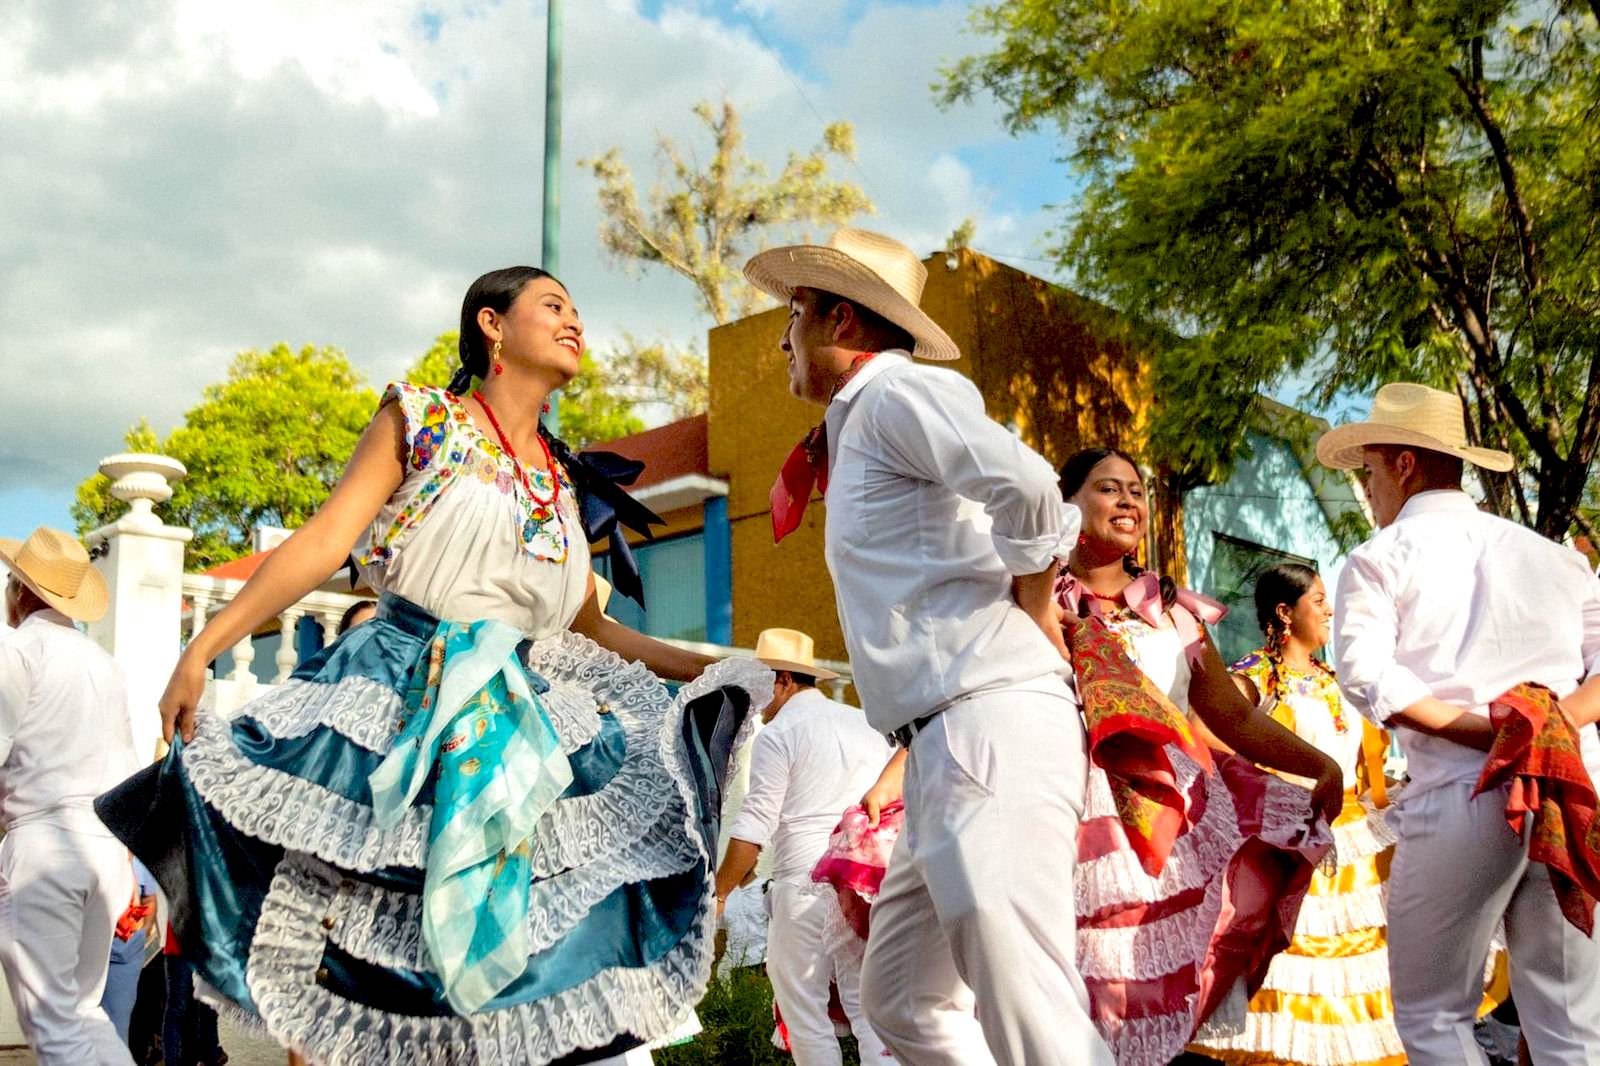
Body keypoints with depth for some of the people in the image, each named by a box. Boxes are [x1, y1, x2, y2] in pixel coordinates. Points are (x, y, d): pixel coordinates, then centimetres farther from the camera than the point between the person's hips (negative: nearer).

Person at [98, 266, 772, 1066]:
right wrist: (200, 650, -14)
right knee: (340, 914, -2)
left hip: (525, 720, 4)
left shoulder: (568, 483, 14)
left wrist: (716, 667, 12)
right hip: (394, 697, -4)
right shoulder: (422, 418, 2)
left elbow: (590, 629, 18)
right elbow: (323, 542, -6)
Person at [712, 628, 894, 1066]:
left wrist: (718, 892, 0)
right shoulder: (866, 723, 16)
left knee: (805, 1012, 4)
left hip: (805, 884, -6)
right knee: (868, 1007, 7)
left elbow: (753, 828, -8)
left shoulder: (777, 734, -3)